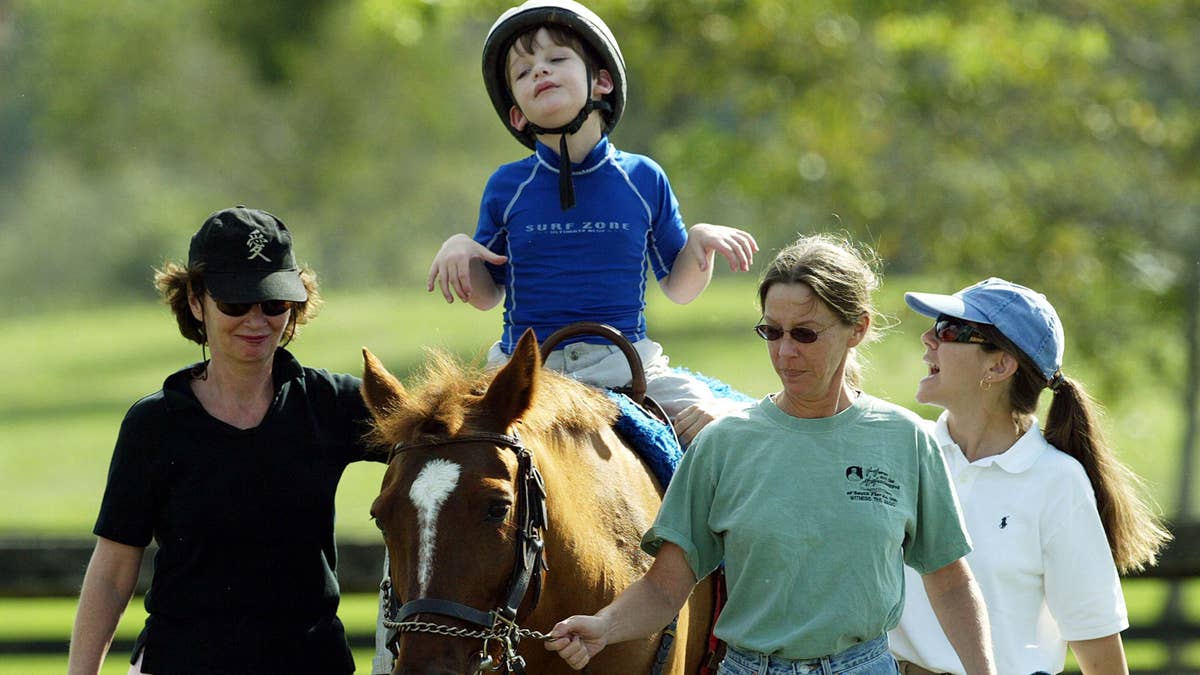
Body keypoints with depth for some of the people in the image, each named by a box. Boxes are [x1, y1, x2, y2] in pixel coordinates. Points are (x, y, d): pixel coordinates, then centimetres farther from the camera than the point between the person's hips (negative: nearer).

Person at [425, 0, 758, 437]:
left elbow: (679, 289, 12)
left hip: (622, 361, 0)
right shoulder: (507, 188, 6)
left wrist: (700, 242, -7)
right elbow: (488, 295, 14)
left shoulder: (643, 180, 6)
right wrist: (459, 251, -6)